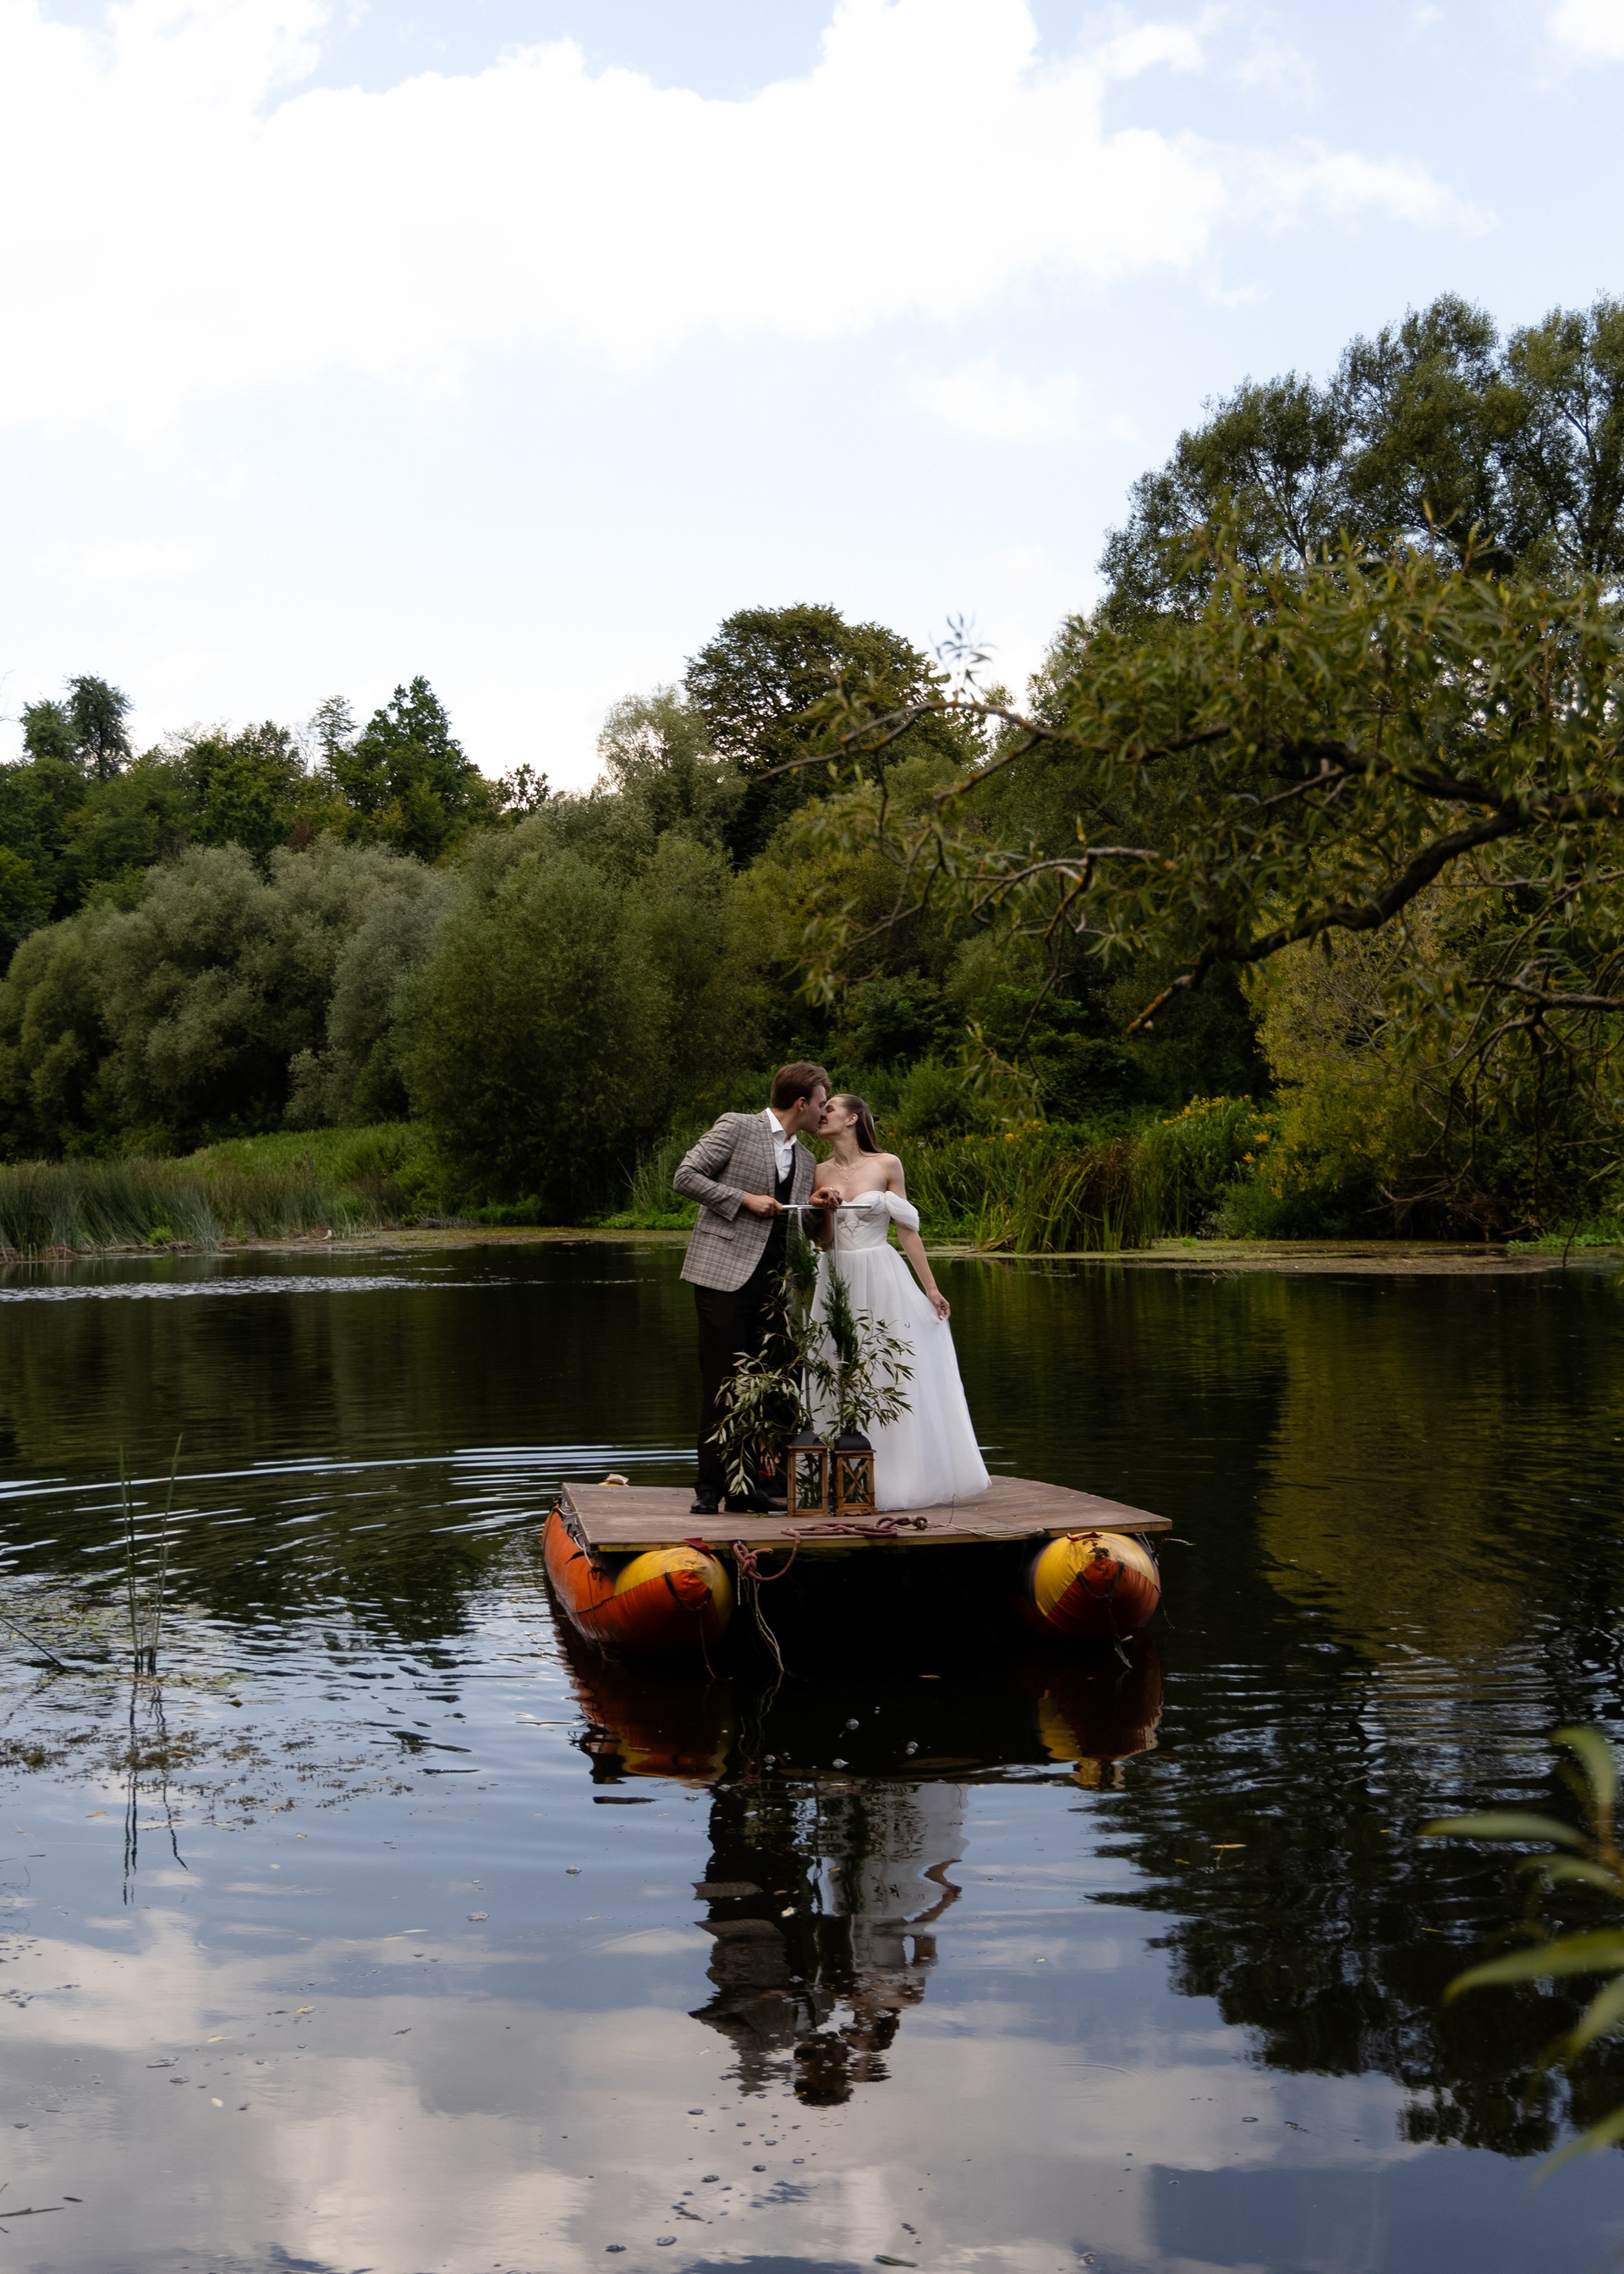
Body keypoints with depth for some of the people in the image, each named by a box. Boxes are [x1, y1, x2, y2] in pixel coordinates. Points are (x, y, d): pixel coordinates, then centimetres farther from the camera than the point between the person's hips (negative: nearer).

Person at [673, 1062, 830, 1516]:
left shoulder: (805, 1160, 20)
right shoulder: (736, 1127, 0)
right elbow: (686, 1177, -6)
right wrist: (744, 1199, -10)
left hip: (771, 1283, 6)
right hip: (724, 1274, -6)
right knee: (721, 1384, -5)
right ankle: (710, 1486, 1)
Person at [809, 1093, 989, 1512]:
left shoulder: (887, 1165, -3)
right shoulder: (821, 1173, 6)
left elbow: (907, 1229, 0)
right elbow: (825, 1242, 7)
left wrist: (931, 1288, -1)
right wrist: (825, 1209, -13)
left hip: (882, 1282, -3)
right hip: (838, 1283, 3)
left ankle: (901, 1481, 8)